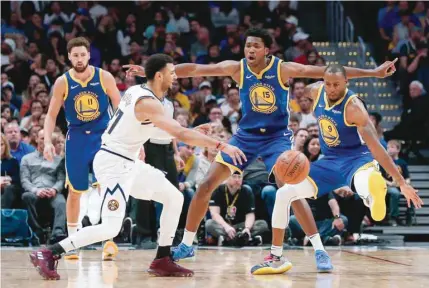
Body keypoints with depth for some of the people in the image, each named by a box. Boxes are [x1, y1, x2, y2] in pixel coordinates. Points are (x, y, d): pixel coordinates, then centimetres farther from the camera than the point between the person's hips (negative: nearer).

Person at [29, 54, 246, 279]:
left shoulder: (137, 91, 7)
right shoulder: (148, 103, -22)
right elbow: (181, 134, -30)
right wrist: (221, 146, -31)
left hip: (127, 162, 10)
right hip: (113, 163, -10)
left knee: (174, 198, 10)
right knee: (110, 228, -16)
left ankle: (162, 261, 15)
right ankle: (48, 254, -11)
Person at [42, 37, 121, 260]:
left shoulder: (104, 77, -7)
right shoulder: (62, 82, -6)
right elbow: (51, 115, 1)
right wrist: (48, 142, -13)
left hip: (103, 136, -1)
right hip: (77, 138, 1)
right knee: (75, 190, 6)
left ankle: (109, 240, -3)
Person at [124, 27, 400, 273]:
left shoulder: (283, 69, -16)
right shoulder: (237, 68, -10)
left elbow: (326, 72, -17)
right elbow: (196, 69, -12)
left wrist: (373, 72, -21)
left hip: (277, 136, -3)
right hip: (246, 134, 3)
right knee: (206, 185, -1)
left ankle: (319, 250, -12)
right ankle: (186, 245, 13)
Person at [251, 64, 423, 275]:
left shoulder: (353, 107, -25)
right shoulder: (317, 91, -7)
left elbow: (376, 147, -29)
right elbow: (303, 91, 22)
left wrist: (401, 182, -33)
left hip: (356, 158, -6)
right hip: (329, 162, 6)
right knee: (283, 194, 0)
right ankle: (275, 259, 8)